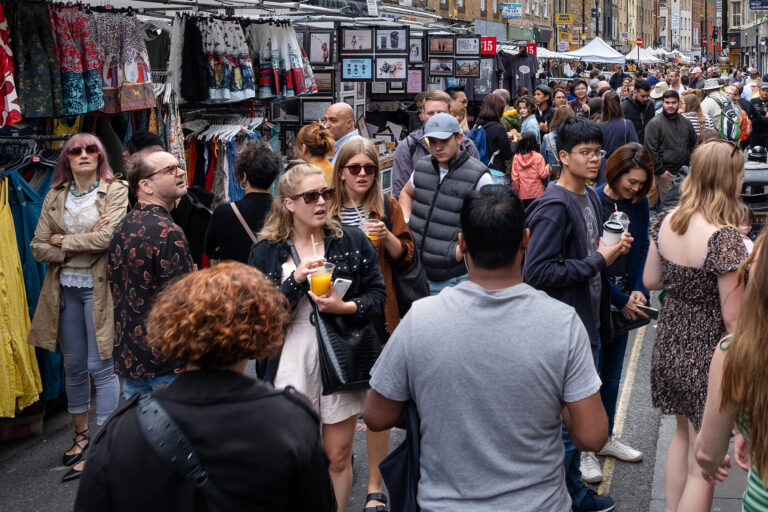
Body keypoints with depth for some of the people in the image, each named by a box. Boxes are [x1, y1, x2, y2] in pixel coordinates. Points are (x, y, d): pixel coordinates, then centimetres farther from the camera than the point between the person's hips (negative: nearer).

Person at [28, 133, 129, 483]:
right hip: (65, 289, 5)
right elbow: (39, 247, 3)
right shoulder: (55, 196, 9)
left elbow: (110, 236, -19)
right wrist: (86, 242, -11)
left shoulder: (115, 191, -4)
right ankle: (81, 434, 29)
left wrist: (63, 241, -8)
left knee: (100, 366, -3)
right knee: (73, 366, 13)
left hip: (99, 287, -5)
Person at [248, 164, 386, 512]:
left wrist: (345, 307, -17)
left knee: (338, 457, 9)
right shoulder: (266, 251, 0)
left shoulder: (352, 241, 1)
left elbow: (377, 296, 1)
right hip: (291, 363, 0)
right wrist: (295, 280, -19)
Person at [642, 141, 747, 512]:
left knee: (683, 434, 27)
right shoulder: (724, 238, -25)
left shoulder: (665, 221, -4)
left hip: (669, 346, 8)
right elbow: (733, 319, -21)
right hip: (707, 357, -7)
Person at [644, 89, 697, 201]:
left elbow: (693, 145, 21)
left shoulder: (686, 123, 13)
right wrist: (660, 171, -12)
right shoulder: (654, 124, -6)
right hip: (666, 175, -5)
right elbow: (651, 150, -10)